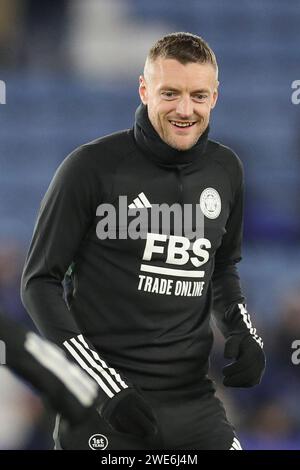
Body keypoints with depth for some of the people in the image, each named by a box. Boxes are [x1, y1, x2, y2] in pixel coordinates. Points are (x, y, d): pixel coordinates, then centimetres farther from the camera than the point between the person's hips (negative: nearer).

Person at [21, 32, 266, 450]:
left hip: (194, 399, 5)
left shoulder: (226, 169, 6)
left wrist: (243, 333, 3)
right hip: (103, 405, -4)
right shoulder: (92, 166, -9)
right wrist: (105, 385, -15)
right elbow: (40, 282, -7)